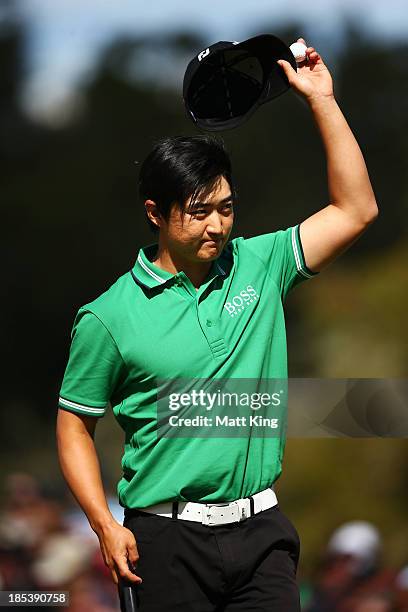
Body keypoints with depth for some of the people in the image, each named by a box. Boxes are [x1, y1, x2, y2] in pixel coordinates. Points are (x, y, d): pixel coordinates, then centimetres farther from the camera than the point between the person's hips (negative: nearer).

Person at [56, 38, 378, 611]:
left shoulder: (258, 266, 7)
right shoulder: (109, 316, -3)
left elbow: (355, 210, 6)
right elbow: (74, 424, 2)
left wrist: (321, 98, 2)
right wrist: (106, 526, -9)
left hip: (260, 527, 3)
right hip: (168, 539, -3)